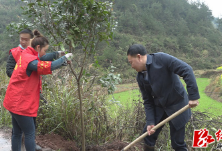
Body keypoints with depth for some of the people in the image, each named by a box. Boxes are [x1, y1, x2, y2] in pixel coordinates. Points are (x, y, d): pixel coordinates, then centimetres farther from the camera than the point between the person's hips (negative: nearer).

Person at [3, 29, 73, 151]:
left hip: (15, 101, 10)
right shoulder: (30, 60, -21)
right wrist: (64, 57, -14)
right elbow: (48, 66, -29)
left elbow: (42, 61, 13)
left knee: (17, 132, 15)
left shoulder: (26, 55, 9)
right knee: (30, 133, 1)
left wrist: (62, 62, 5)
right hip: (21, 103, -10)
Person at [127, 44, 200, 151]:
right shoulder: (140, 77, -1)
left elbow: (186, 70, -26)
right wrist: (150, 122, -7)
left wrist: (193, 95, -30)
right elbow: (147, 101, 3)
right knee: (148, 134, 9)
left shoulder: (161, 59, -21)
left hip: (177, 104, -6)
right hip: (159, 106, 6)